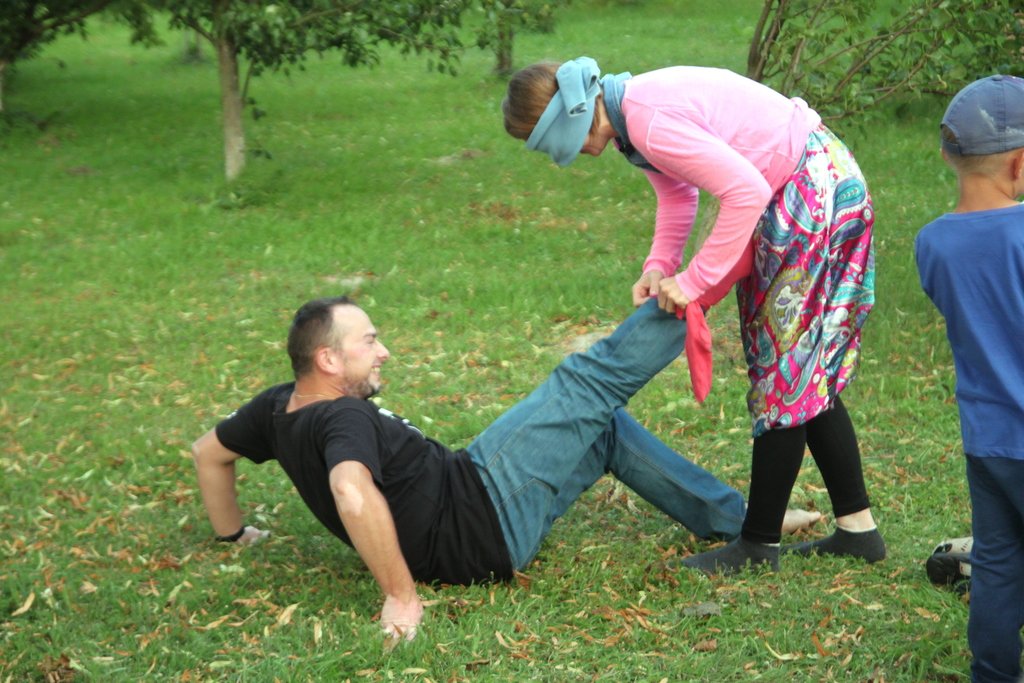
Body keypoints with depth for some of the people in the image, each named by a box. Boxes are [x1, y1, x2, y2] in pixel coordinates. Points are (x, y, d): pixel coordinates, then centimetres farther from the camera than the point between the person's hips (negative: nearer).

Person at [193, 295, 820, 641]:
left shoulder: (279, 409, 2)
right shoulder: (343, 419, -26)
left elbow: (209, 452, 18)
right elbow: (353, 496, -46)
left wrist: (232, 532, 25)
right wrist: (402, 596, -38)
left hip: (463, 490, 10)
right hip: (485, 524, -10)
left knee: (605, 427, 19)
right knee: (591, 380, -5)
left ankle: (737, 517, 25)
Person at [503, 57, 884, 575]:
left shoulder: (649, 123, -25)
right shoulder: (634, 110, 6)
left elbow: (747, 192, -28)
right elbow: (678, 193, 17)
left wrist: (692, 281, -20)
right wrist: (657, 268, 2)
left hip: (813, 192, -10)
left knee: (787, 371, -2)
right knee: (806, 374, 15)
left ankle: (759, 543, 8)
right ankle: (857, 529, 22)